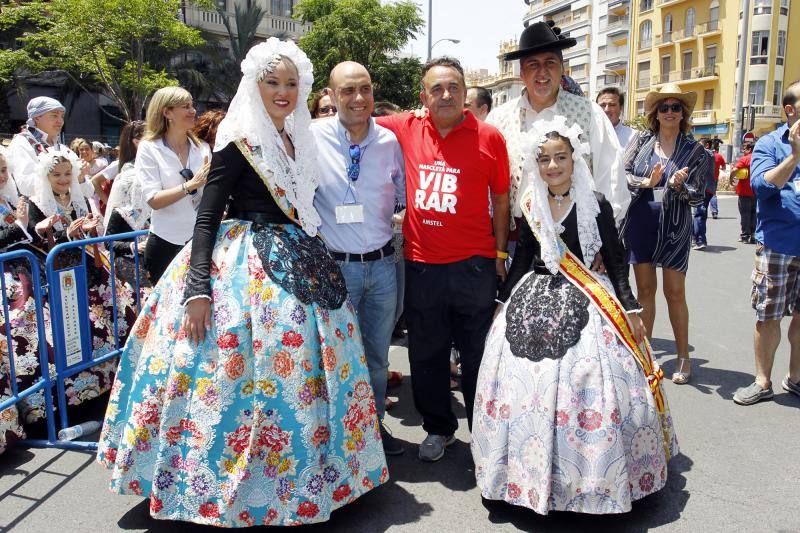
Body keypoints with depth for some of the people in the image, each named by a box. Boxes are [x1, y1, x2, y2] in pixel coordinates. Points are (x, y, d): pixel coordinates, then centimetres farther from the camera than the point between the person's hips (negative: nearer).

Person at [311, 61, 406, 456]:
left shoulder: (389, 140, 1)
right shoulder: (312, 139, -9)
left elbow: (406, 193, 13)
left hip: (383, 264, 3)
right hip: (335, 265, -3)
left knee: (378, 353, 17)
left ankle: (375, 422, 37)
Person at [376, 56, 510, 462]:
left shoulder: (489, 137, -3)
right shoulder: (406, 129, 3)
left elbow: (500, 199, 4)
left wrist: (500, 253, 4)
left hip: (474, 265, -2)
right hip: (420, 264, 3)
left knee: (478, 356, 10)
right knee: (426, 355, 15)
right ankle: (438, 428, 36)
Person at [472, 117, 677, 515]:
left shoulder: (596, 206, -4)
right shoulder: (531, 207, 6)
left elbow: (615, 260, 0)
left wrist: (630, 308, -4)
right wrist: (503, 301, 16)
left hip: (585, 304, -3)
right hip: (532, 301, 3)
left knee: (586, 383, -8)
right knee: (526, 384, 2)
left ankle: (591, 476, 12)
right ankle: (530, 471, 21)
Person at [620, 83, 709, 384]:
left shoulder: (695, 151, 1)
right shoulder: (641, 141, 5)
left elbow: (697, 195, 0)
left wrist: (678, 186, -20)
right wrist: (646, 183, -15)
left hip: (673, 227, -1)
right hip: (640, 223, 2)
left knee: (675, 292, 1)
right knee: (645, 289, 9)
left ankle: (683, 358, 13)